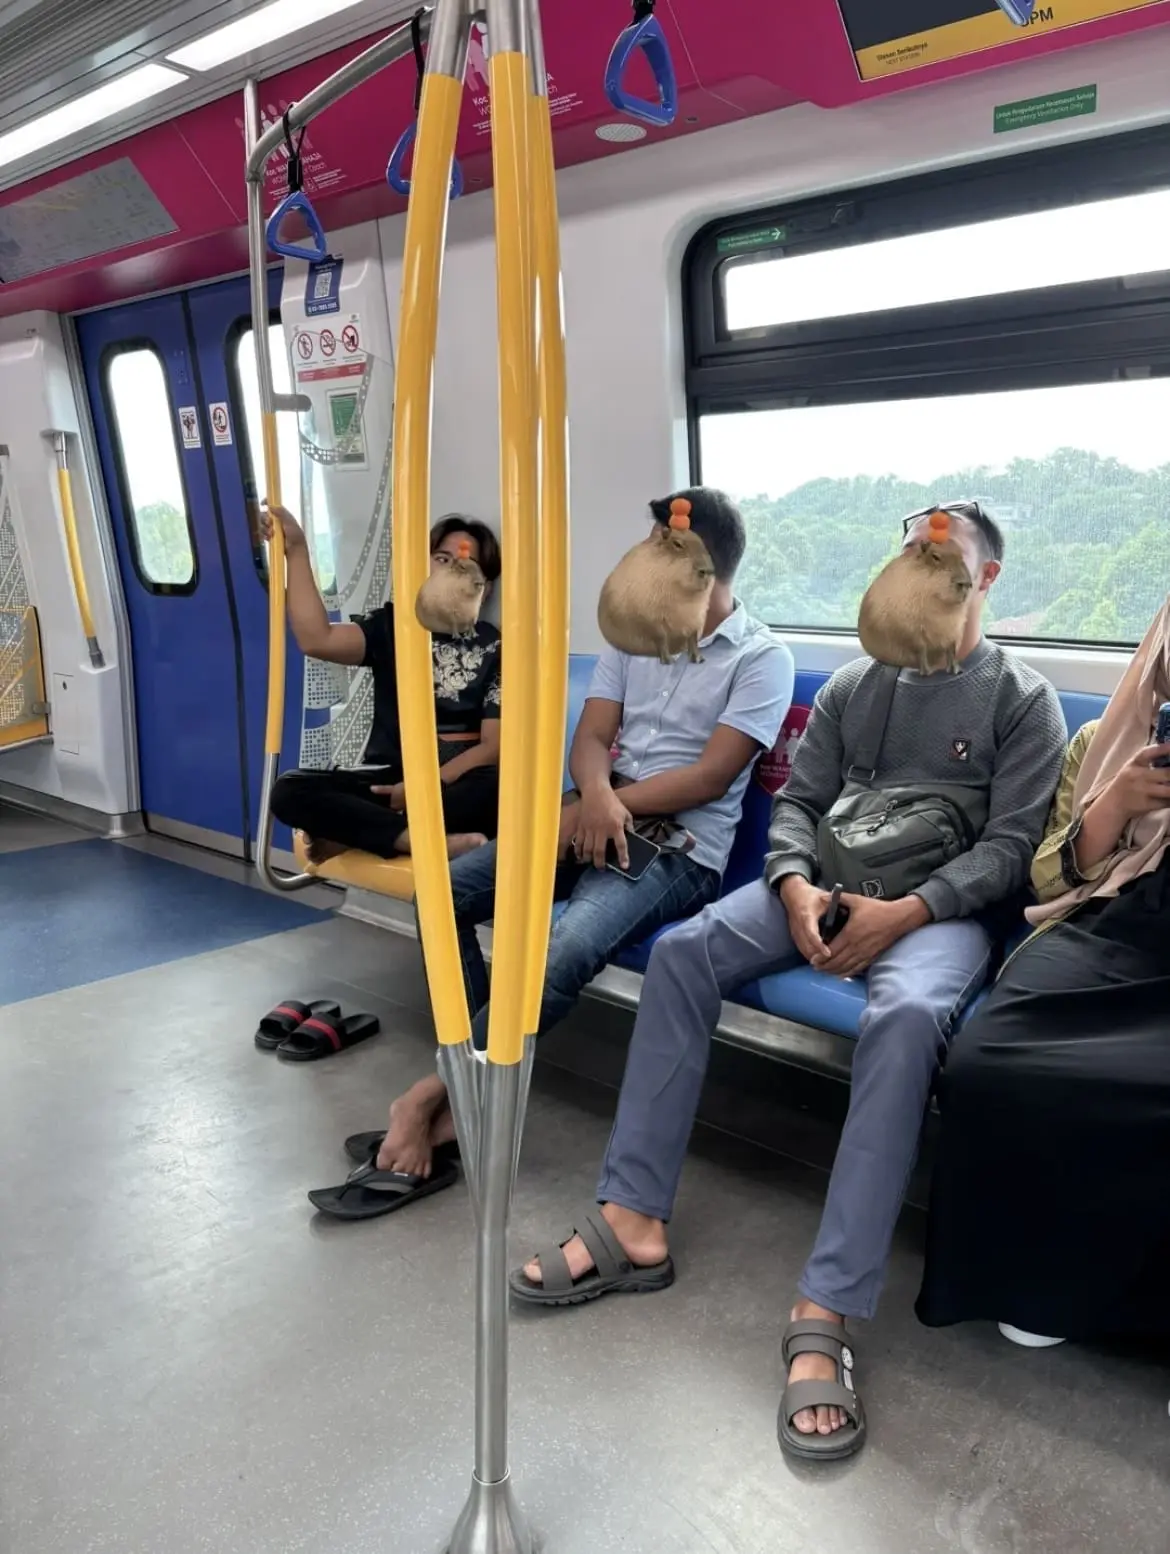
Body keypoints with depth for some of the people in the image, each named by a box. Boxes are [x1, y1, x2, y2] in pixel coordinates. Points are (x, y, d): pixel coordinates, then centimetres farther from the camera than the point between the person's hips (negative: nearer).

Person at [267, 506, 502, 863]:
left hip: (457, 785, -1)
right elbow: (316, 640, -9)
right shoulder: (391, 626, 10)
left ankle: (351, 833, -26)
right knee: (290, 790, -23)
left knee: (503, 787, -37)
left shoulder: (494, 648, 5)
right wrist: (296, 550, -9)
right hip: (389, 782, 2)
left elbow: (494, 746, -4)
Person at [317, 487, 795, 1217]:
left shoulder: (763, 658, -3)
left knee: (564, 953, -34)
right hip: (598, 818, 7)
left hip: (680, 849, -6)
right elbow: (591, 737, 6)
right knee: (445, 890, -14)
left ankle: (439, 1091, -15)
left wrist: (611, 804, -13)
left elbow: (711, 776, -12)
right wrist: (597, 796, -17)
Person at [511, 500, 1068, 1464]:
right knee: (683, 951, -21)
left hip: (942, 908, -4)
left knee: (906, 1017, -38)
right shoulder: (853, 684, 17)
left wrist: (908, 911, -21)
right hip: (828, 887, 5)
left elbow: (1012, 846, -5)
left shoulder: (1022, 699, 4)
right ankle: (635, 1222, -18)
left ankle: (826, 1312, -36)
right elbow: (797, 800, 10)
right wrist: (796, 886, -12)